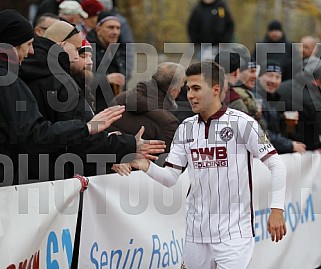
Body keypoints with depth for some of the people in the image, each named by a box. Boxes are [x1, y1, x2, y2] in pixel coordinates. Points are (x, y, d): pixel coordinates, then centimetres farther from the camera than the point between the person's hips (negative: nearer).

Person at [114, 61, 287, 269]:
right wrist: (146, 166, -12)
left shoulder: (242, 123, -8)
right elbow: (170, 177, 7)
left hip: (233, 233, -5)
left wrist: (277, 209, -14)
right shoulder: (186, 129, 7)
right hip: (196, 231, 5)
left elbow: (276, 164, -7)